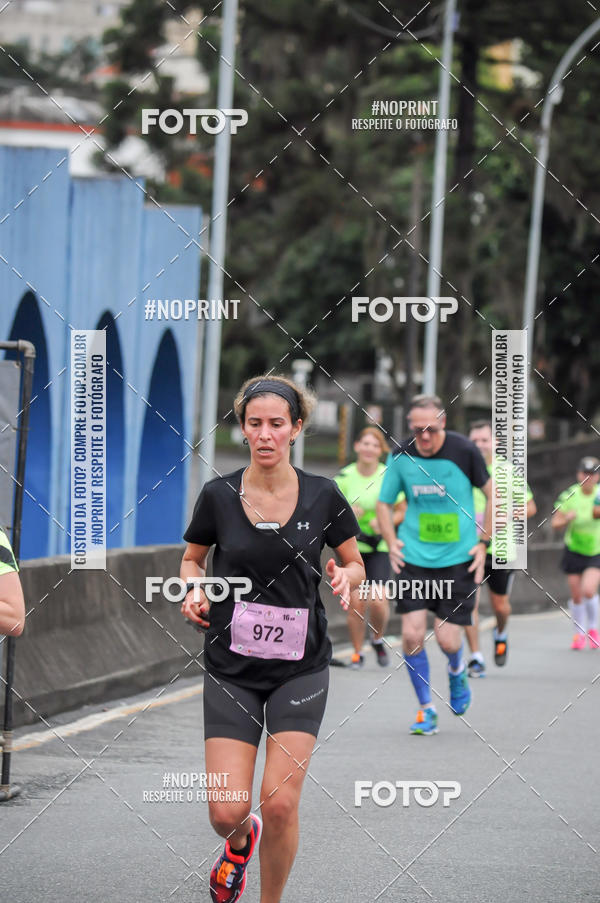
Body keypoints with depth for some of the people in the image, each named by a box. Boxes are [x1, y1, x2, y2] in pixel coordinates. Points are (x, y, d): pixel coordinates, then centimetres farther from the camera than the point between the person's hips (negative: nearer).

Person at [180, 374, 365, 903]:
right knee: (228, 811, -5)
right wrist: (195, 592, -7)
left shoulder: (323, 497, -3)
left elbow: (355, 564, 10)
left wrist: (344, 577, -13)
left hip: (300, 667, -1)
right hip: (232, 668, 1)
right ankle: (241, 841, 33)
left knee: (281, 803, -12)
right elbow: (192, 558, 14)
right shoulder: (219, 496, -3)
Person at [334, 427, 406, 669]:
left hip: (380, 546, -1)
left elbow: (403, 511, 4)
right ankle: (357, 653, 12)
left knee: (377, 600, -14)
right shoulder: (344, 476, -2)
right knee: (356, 601, -6)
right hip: (351, 546, 1)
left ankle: (378, 640, 15)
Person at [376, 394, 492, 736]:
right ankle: (426, 709, 10)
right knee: (412, 634, -8)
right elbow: (384, 502, 12)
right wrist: (392, 542, -1)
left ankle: (458, 671, 33)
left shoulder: (465, 451, -11)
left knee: (448, 640, -5)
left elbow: (493, 493, 2)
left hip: (458, 559, -2)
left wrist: (484, 543, -2)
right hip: (414, 557, 2)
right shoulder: (401, 456, -4)